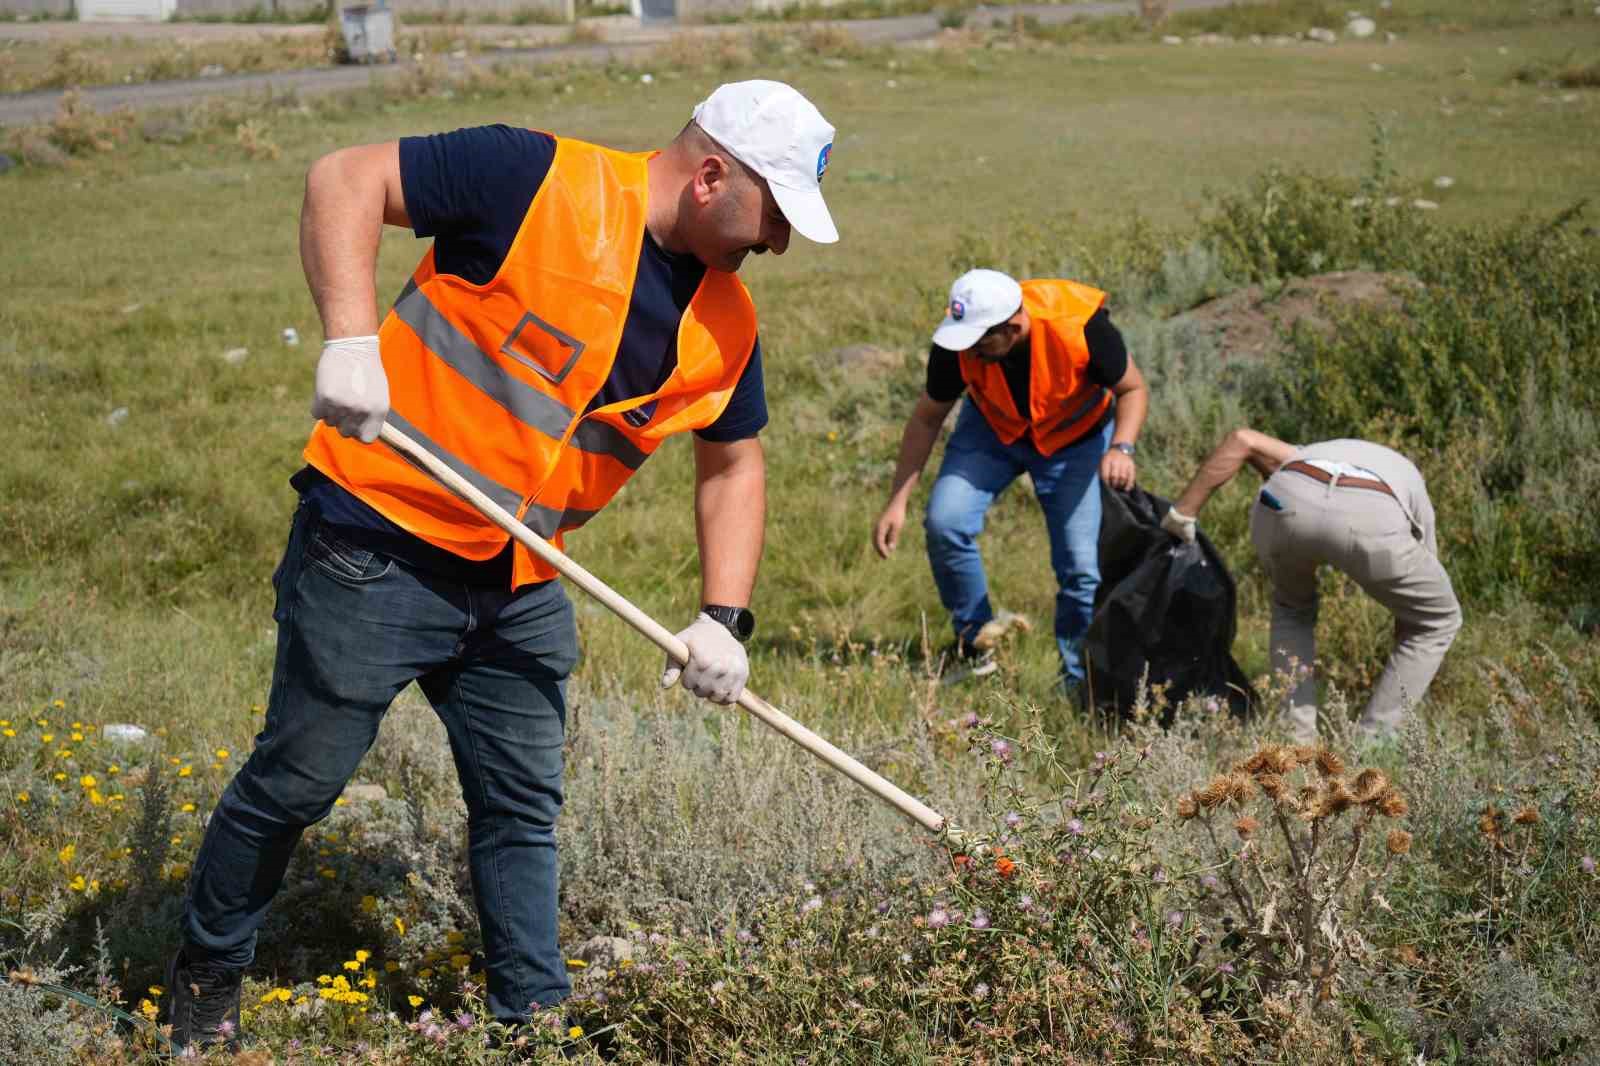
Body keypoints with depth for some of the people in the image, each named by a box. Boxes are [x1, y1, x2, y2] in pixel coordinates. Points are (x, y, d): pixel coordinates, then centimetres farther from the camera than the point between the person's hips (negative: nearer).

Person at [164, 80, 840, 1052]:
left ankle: (538, 1015, 21)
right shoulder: (536, 180, -17)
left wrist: (723, 619, 3)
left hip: (523, 585, 6)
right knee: (300, 779, 4)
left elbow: (734, 465, 15)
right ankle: (207, 974, 25)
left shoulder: (724, 323, 3)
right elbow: (346, 179, -15)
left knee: (524, 806, 9)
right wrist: (351, 339, -27)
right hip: (382, 539, -6)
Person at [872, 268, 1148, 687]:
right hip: (993, 429, 2)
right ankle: (974, 644, 1)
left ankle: (1079, 684, 9)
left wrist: (1121, 448, -36)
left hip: (1077, 437, -2)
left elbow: (1133, 389, -17)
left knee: (1080, 566, -11)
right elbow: (927, 418, -11)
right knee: (944, 523, -20)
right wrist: (898, 501, -14)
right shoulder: (957, 343, -28)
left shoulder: (1081, 326, -36)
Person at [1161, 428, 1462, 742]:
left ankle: (1297, 738, 26)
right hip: (1366, 520, -2)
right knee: (1438, 622, 26)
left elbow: (1241, 440, 26)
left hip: (1283, 503, 2)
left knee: (1293, 607, 37)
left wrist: (1183, 513, 29)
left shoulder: (1302, 458, 47)